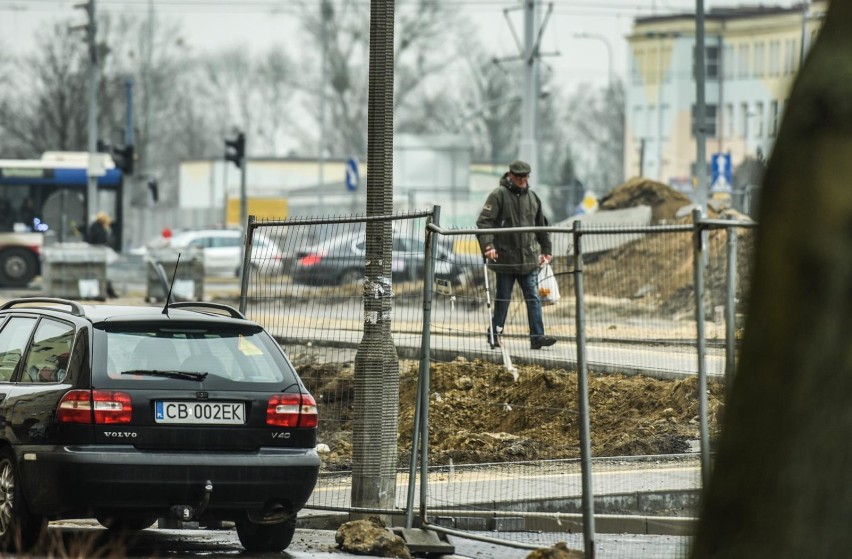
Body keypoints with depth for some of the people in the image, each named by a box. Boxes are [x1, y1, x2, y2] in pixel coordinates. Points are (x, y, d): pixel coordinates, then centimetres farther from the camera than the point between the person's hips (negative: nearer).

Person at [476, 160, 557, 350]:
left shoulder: (532, 197, 13)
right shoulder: (498, 195, -5)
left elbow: (541, 226, 25)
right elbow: (484, 221, -10)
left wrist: (546, 250, 26)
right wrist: (488, 245, -22)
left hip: (529, 260, 5)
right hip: (505, 258, -4)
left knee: (533, 298, -3)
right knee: (503, 299, 3)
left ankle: (537, 336, -6)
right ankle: (494, 335, 13)